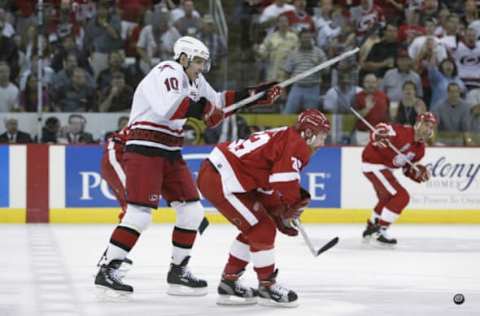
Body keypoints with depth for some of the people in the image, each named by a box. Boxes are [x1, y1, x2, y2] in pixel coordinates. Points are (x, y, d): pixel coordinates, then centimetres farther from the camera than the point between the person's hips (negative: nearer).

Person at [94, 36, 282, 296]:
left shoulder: (194, 80, 16)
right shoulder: (167, 72, -13)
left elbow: (218, 102, 24)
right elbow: (168, 107, -31)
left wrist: (255, 96, 17)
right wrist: (203, 108, -23)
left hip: (170, 154, 10)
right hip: (144, 150, -10)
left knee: (192, 211, 6)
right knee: (140, 213, -16)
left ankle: (178, 270, 16)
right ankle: (107, 271, -14)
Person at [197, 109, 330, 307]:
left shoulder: (281, 138, 22)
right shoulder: (296, 144, -9)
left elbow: (267, 186, 26)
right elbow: (285, 182, -21)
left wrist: (280, 213, 22)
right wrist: (295, 203, -1)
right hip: (222, 181, -10)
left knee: (253, 230, 20)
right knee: (262, 230, -3)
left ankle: (229, 284, 27)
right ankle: (267, 288, 9)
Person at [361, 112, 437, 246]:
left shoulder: (420, 149, 6)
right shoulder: (403, 132, -21)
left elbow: (408, 169, 10)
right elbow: (380, 129, -24)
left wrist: (419, 172, -9)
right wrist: (379, 136, -45)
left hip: (384, 168, 10)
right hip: (374, 164, -10)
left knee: (388, 198, 30)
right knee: (401, 197, -15)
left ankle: (371, 228, 50)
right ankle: (380, 232, -9)